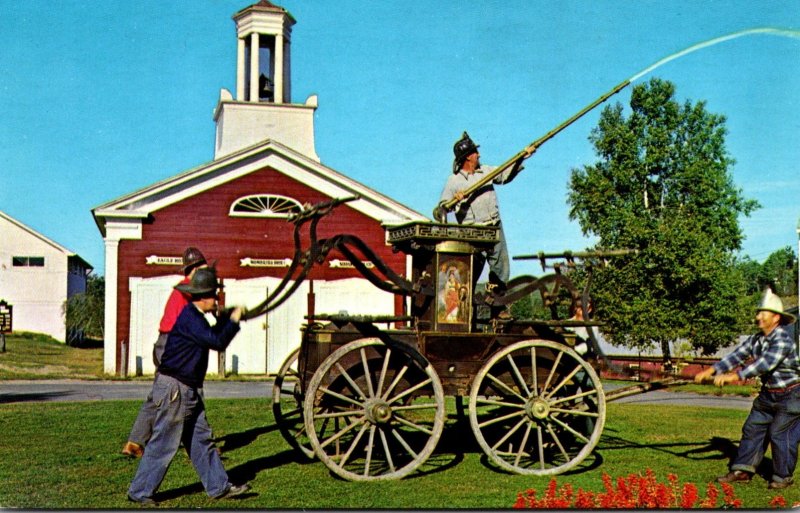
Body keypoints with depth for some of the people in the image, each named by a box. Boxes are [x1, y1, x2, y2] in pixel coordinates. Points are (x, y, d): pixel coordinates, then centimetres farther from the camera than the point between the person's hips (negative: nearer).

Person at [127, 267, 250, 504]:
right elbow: (217, 342, -24)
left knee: (201, 438, 12)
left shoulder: (196, 317, 13)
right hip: (173, 389, -10)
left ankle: (219, 486, 17)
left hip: (187, 391, 10)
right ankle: (140, 492, 7)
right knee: (164, 443, -3)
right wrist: (234, 321, -11)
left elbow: (212, 338, 25)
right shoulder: (189, 318, -19)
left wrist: (224, 318, 15)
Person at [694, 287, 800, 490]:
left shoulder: (783, 340, -23)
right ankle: (742, 470, 11)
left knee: (780, 434, -7)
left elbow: (765, 364, -35)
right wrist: (711, 370, -19)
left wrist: (735, 376, -42)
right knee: (752, 428, 6)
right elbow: (736, 356, -4)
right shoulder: (756, 340, 2)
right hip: (768, 394, 8)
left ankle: (783, 477, 8)